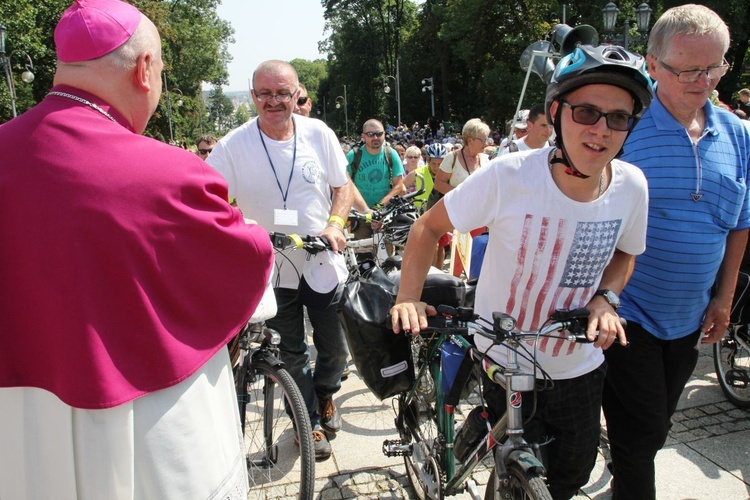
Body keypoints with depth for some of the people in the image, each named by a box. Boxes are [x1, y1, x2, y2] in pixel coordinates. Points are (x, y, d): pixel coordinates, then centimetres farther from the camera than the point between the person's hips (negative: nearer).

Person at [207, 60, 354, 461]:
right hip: (273, 270, -1)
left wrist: (334, 225, -11)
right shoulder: (234, 145, -9)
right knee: (292, 355, 13)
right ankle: (309, 420, 36)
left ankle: (325, 396, 45)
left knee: (335, 347, 13)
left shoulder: (318, 133, -3)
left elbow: (342, 187, 6)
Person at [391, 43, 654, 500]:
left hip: (580, 367, 4)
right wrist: (408, 297, -23)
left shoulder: (632, 185, -11)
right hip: (505, 363, -4)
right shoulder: (509, 176, -24)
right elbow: (430, 226, -13)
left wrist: (605, 297, -11)